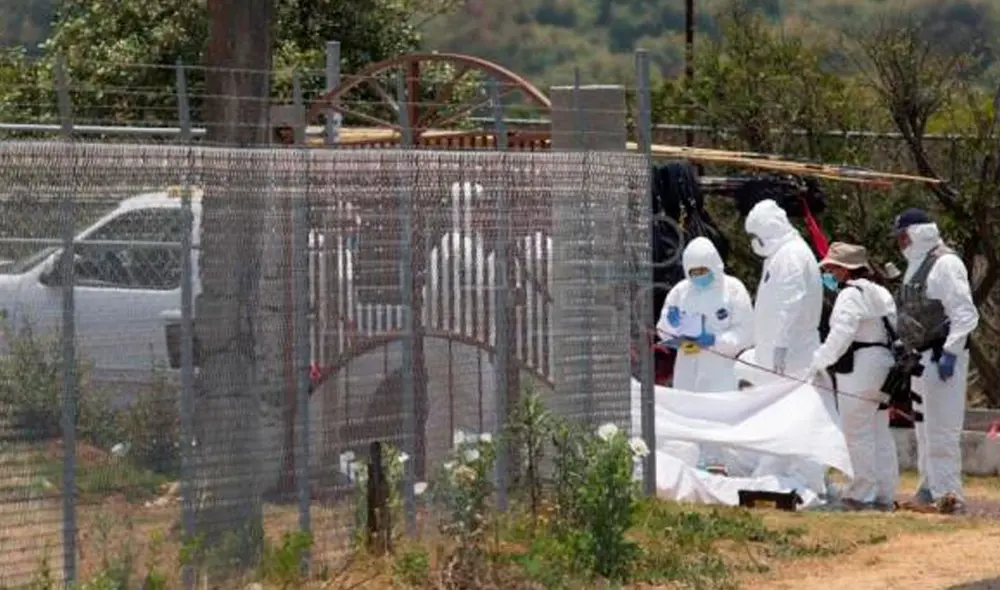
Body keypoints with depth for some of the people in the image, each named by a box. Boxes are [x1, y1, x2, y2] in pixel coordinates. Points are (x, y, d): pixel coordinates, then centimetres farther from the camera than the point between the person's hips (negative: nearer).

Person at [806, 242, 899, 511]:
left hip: (859, 370, -9)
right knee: (880, 433, 12)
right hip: (885, 365, 10)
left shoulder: (850, 295, -12)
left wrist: (820, 360, -11)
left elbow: (841, 334, -21)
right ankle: (885, 494, 13)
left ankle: (862, 494, -5)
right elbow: (894, 330, 17)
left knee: (858, 433, -5)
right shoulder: (882, 294, 17)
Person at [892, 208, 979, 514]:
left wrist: (950, 352, -22)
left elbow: (965, 314, -17)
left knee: (940, 426, -11)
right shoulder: (915, 266, 18)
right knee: (924, 428, 14)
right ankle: (929, 490, 21)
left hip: (941, 354, -10)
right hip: (921, 356, 10)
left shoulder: (945, 264, -12)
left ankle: (948, 493, -11)